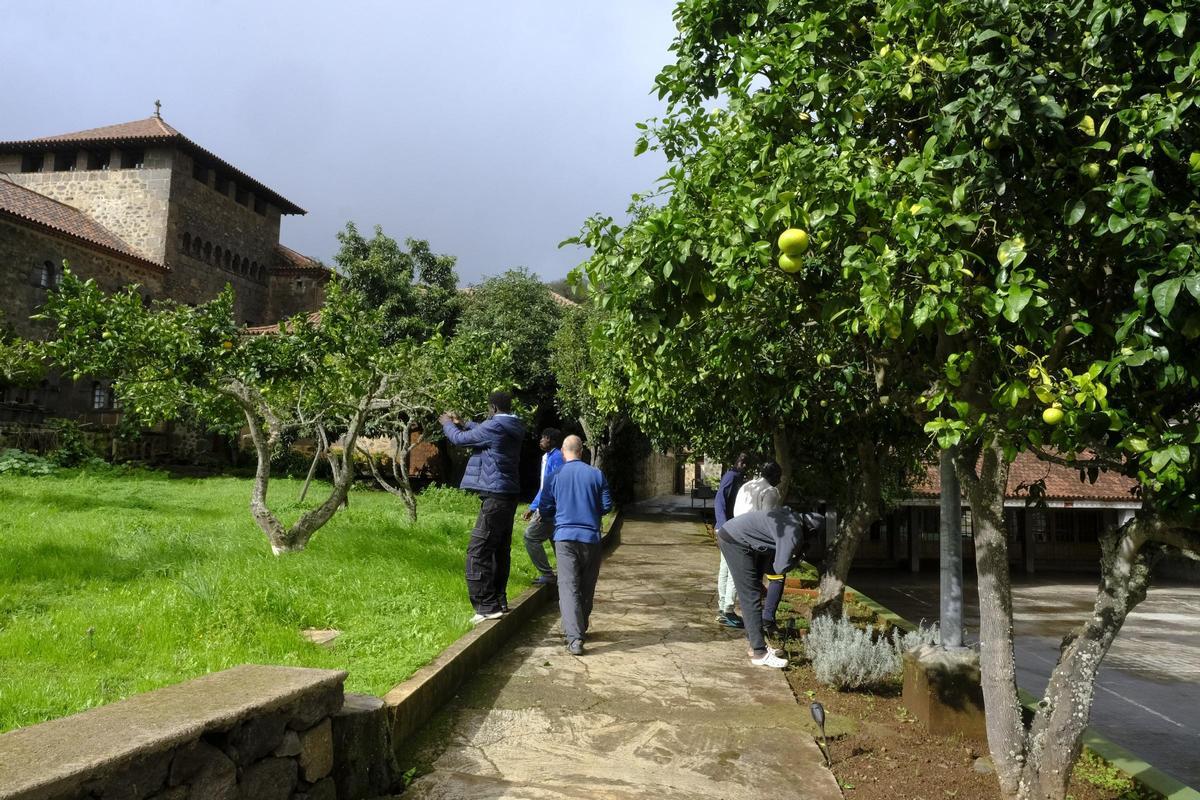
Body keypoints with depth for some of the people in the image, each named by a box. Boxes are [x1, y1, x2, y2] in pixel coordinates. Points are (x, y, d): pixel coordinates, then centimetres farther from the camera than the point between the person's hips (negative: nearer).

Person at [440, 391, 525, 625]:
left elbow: (461, 439, -5)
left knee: (478, 551, -8)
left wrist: (448, 424, 14)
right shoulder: (513, 428, 11)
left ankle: (487, 606, -9)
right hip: (508, 495, 10)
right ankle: (499, 600, 26)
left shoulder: (495, 426, -16)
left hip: (495, 497, -10)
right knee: (500, 550, 17)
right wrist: (462, 423, 34)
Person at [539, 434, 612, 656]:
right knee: (586, 588, 16)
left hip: (565, 537, -1)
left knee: (568, 587, -6)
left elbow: (545, 509, 5)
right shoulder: (596, 475, 1)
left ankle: (574, 638, -20)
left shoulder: (555, 477, 1)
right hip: (591, 538, 1)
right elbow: (607, 506, 3)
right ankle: (579, 630, 28)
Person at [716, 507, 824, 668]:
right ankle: (759, 653, -3)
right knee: (751, 598, -6)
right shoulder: (793, 533, -18)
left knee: (751, 594, 17)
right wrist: (797, 558, 1)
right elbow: (780, 568, -16)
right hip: (734, 541, -10)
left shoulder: (792, 516, 8)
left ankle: (755, 643, 25)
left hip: (730, 533, 10)